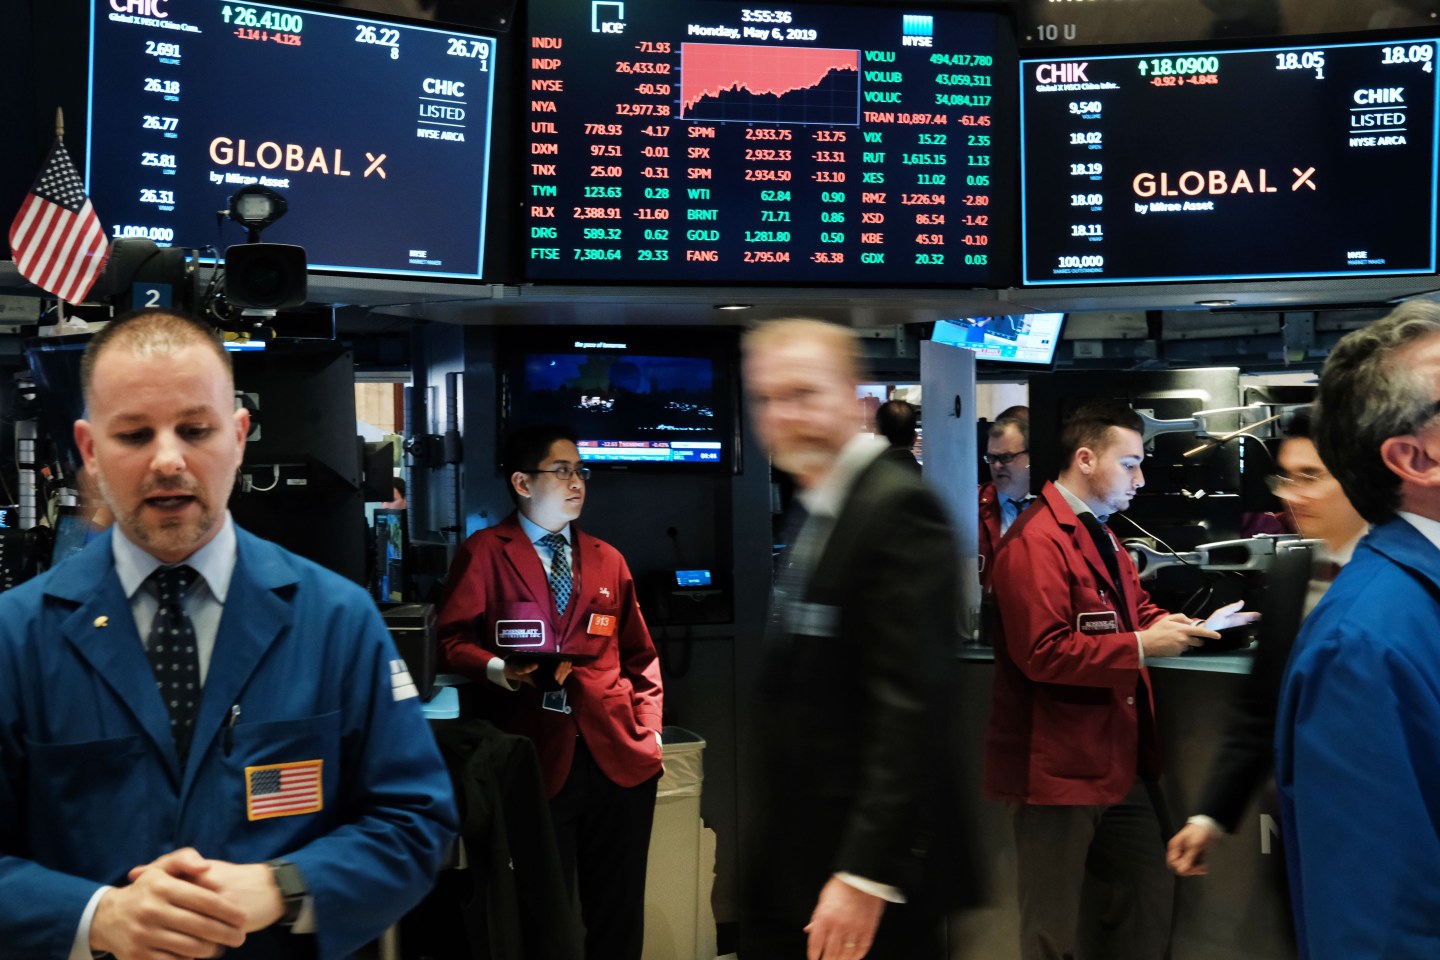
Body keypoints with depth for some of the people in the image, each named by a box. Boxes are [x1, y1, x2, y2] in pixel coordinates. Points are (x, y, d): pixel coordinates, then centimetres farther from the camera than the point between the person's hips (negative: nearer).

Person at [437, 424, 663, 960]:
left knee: (618, 913, 8)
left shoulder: (608, 561, 18)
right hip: (537, 760, -4)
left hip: (619, 758, 4)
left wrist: (648, 728, 7)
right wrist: (498, 669, -16)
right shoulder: (485, 553, 5)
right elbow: (452, 640, 2)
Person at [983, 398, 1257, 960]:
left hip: (1120, 761, 10)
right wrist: (1142, 647, -22)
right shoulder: (1036, 542, -19)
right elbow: (1042, 652, -26)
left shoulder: (1101, 537, 16)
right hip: (1059, 767, -10)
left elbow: (1137, 611, 19)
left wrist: (1196, 626, 1)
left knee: (1150, 898, 18)